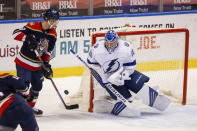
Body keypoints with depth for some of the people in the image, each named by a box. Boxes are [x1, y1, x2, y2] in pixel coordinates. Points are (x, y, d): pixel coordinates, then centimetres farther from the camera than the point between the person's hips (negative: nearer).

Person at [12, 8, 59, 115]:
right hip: (24, 62, -7)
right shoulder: (33, 26, -19)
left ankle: (30, 106, 34)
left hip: (38, 65, 7)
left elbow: (48, 50, 8)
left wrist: (46, 63, -3)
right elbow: (16, 33, -20)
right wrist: (28, 38, -34)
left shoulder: (53, 34, 0)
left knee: (37, 85, 16)